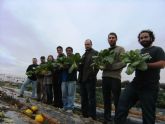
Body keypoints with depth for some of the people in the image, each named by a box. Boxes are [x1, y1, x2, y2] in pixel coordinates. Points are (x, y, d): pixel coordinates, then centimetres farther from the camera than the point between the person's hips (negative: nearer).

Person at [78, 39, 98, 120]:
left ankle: (92, 116, 6)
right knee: (83, 98, 13)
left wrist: (92, 75, -18)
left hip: (90, 79, -8)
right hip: (82, 79, 8)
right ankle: (85, 113, 24)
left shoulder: (95, 53, 0)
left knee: (91, 98, -2)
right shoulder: (84, 55, 24)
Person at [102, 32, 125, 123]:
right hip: (105, 77, 5)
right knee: (106, 99, 12)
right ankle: (107, 117, 25)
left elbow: (123, 63, -8)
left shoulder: (120, 49, 4)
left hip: (115, 77, -5)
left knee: (117, 100, 1)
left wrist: (110, 67, -17)